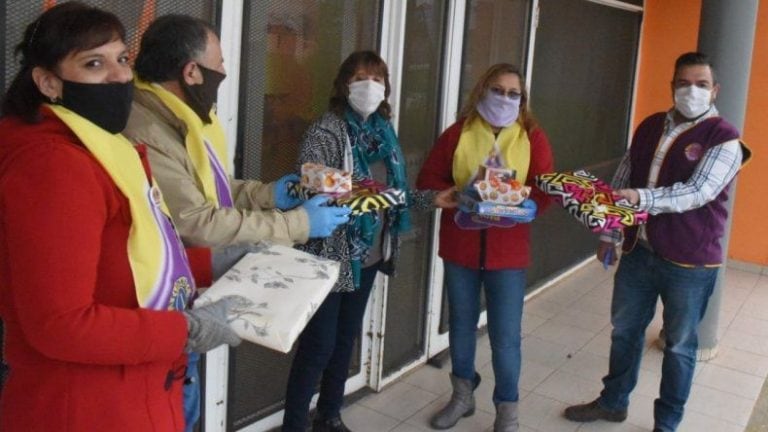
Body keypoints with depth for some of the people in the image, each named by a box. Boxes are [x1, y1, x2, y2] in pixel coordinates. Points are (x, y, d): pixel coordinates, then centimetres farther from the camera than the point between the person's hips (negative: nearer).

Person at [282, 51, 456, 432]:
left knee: (346, 339, 18)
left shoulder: (383, 131, 9)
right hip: (331, 255, -7)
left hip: (368, 254, 7)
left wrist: (431, 199, 5)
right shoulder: (326, 131, -13)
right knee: (318, 346, -1)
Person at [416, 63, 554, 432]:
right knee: (461, 325, 16)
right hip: (460, 246, 2)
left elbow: (545, 192, -5)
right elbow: (427, 180, 2)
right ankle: (463, 395, 36)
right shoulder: (457, 132, 0)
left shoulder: (533, 137, -1)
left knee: (505, 335, 3)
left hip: (508, 251, -1)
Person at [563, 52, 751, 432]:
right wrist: (610, 234, 11)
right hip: (639, 251, 5)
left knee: (679, 344, 10)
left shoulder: (724, 140, -11)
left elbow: (699, 192, -24)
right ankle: (613, 401, 37)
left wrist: (642, 198, -37)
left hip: (689, 262, -5)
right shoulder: (650, 126, 6)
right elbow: (623, 180, 12)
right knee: (624, 329, 18)